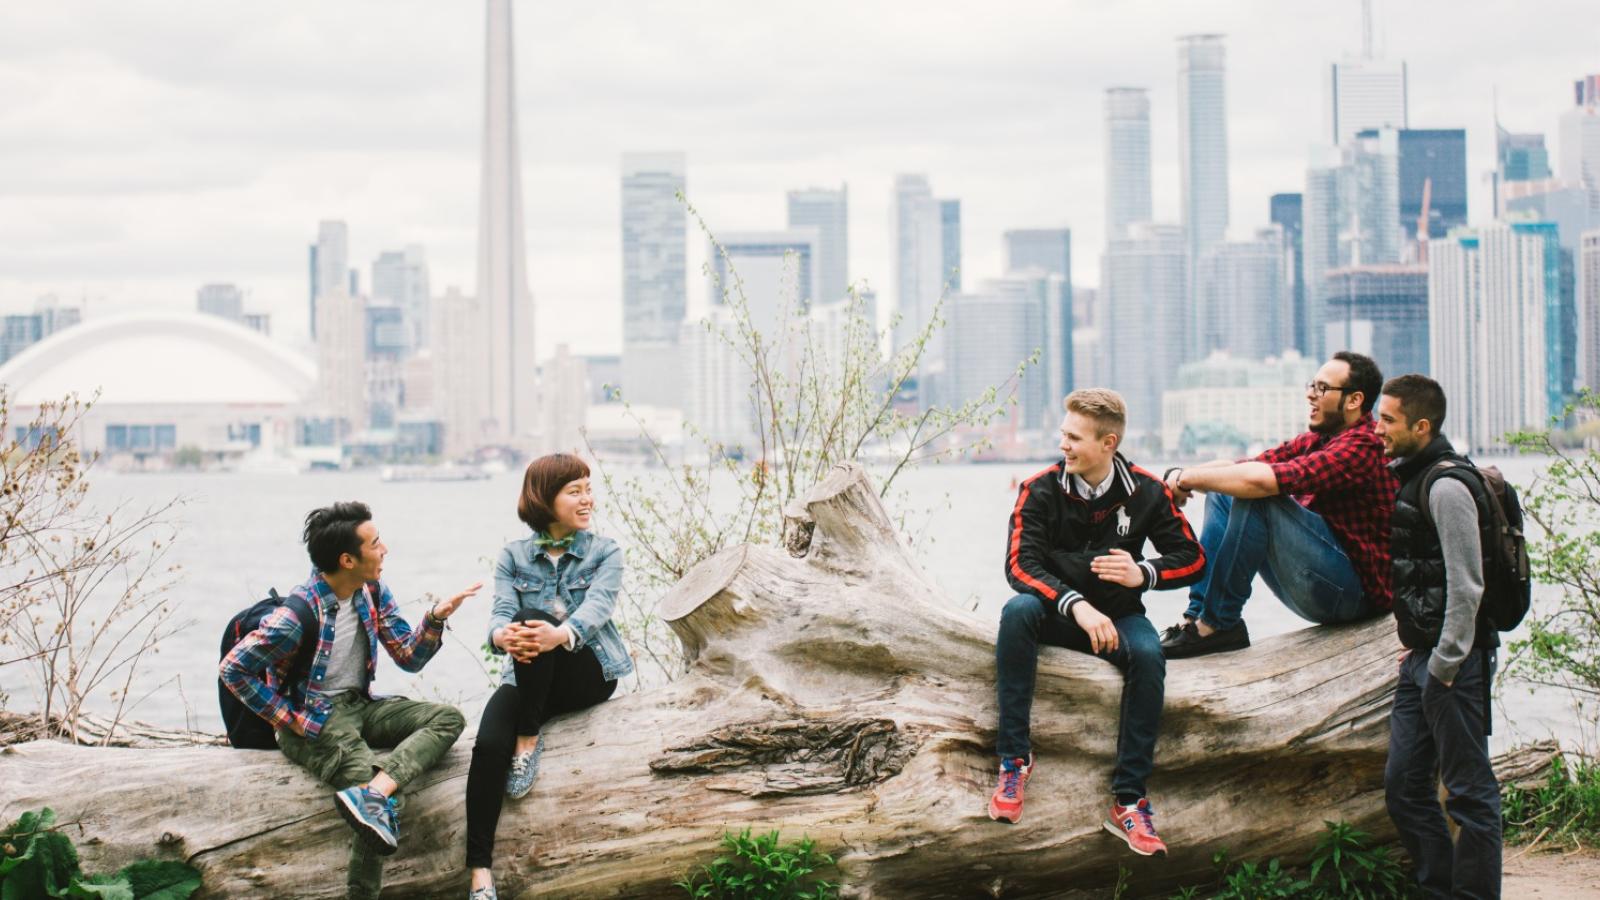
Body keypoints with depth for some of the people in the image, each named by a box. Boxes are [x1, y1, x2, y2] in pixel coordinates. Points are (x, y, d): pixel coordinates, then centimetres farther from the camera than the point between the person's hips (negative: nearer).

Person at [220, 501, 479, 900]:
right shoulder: (299, 613, -20)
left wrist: (435, 619, -14)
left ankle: (374, 791, -34)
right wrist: (289, 719, -15)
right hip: (314, 721, -7)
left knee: (448, 718, -15)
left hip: (360, 705, 7)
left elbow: (409, 658, 5)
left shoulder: (373, 590, 1)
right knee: (385, 803, -25)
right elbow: (233, 669, -18)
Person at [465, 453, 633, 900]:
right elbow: (501, 613, -9)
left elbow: (596, 608, -18)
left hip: (589, 672, -2)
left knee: (537, 628, -33)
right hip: (527, 678, 2)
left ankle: (530, 739, -17)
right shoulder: (513, 556, 5)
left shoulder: (605, 553, 1)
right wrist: (502, 636, -37)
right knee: (489, 744, -30)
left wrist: (559, 634, -42)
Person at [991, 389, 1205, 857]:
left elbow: (1192, 558, -1)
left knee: (1148, 655, -32)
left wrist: (1142, 573, -23)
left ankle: (1128, 802, -29)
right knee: (1017, 611, -35)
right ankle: (1014, 758, -31)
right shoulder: (1040, 490, -9)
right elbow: (1020, 563, -20)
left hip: (1116, 614, 1)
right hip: (1055, 610, -1)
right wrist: (1077, 605, -35)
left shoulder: (1146, 492, -4)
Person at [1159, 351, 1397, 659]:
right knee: (1223, 494, 9)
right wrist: (1180, 476, -12)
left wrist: (1188, 478, -19)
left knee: (1256, 498, -26)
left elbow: (1261, 478, -30)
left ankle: (1217, 623, -19)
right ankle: (1199, 614, -3)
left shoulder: (1361, 448, -19)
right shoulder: (1318, 439, 12)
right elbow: (1248, 465, 5)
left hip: (1356, 593, -10)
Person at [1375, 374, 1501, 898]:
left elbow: (1465, 585, -20)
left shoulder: (1446, 485, -16)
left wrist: (1445, 664, -17)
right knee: (1403, 786, 12)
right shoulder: (1408, 477, 14)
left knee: (1469, 790, -2)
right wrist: (1417, 650, 17)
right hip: (1422, 658, 10)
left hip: (1454, 661, -10)